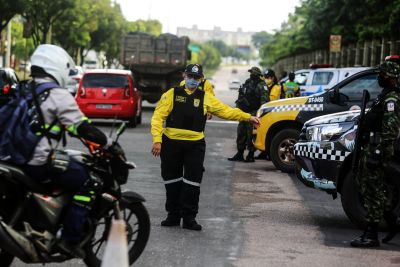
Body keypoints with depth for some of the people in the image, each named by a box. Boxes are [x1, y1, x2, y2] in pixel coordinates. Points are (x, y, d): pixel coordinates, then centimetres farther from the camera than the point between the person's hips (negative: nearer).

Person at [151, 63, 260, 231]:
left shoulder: (205, 98, 9)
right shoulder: (172, 94, 2)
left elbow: (225, 111, 9)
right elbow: (158, 117, -5)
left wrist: (247, 117, 2)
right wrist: (157, 140, -15)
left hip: (195, 145, 1)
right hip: (171, 143, -1)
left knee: (192, 181, -2)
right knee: (172, 180, 8)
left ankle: (189, 218, 6)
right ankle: (173, 215, 20)